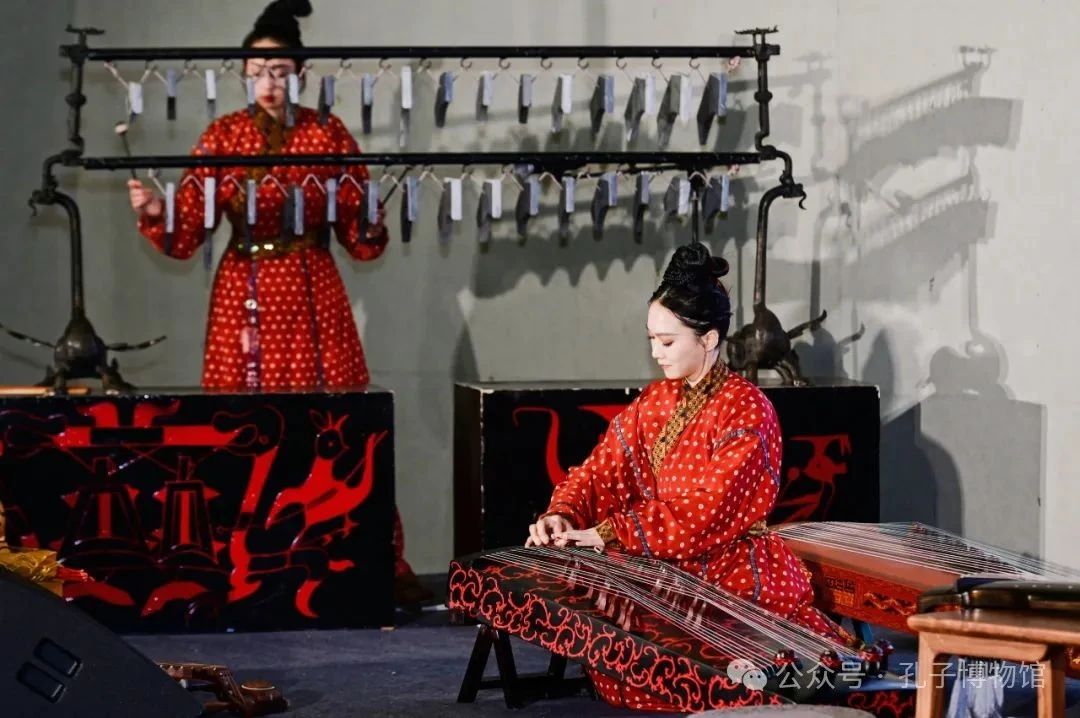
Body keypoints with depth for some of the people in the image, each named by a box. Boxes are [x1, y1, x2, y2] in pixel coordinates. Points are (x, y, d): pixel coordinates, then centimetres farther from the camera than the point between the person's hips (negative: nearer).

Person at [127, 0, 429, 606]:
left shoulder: (329, 136, 3)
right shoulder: (223, 138, 4)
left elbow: (360, 242, 5)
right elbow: (185, 237, 1)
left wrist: (373, 224, -17)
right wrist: (154, 212, -18)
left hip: (314, 304, -1)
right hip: (244, 303, 1)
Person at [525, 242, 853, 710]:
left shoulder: (746, 410, -12)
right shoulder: (654, 401, 11)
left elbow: (709, 513, -20)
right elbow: (602, 470, 8)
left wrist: (613, 532, -23)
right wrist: (563, 514, -14)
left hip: (738, 579, -6)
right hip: (672, 575, 6)